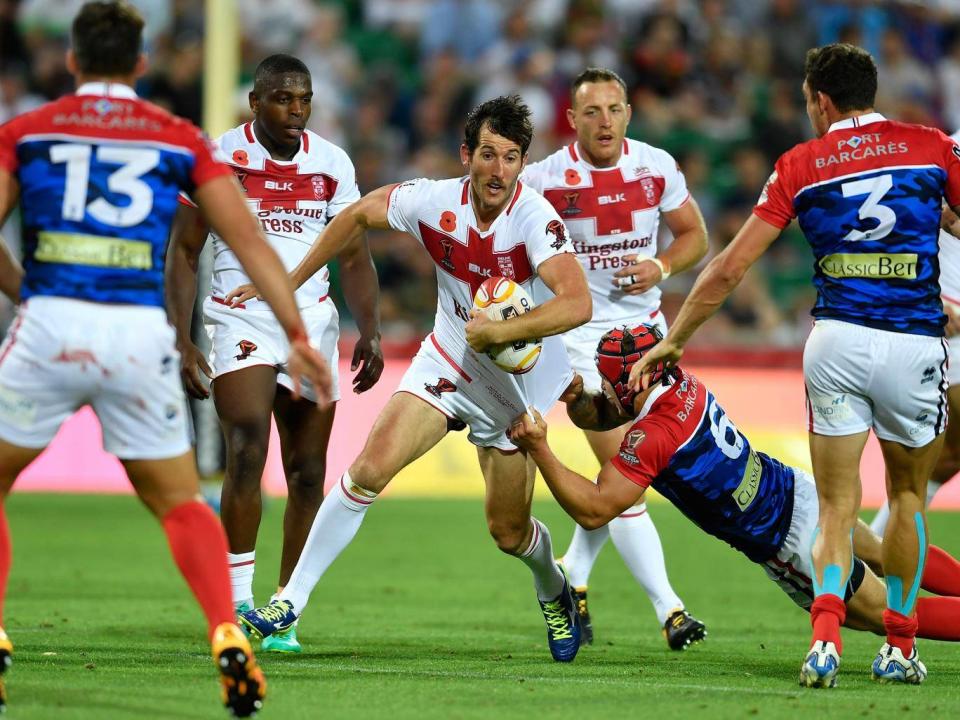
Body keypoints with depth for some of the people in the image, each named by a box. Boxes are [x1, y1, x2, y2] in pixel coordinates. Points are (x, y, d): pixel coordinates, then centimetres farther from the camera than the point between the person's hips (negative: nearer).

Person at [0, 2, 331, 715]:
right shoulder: (181, 140, 13)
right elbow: (247, 236, 8)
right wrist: (297, 334, 8)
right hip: (141, 332, 1)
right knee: (181, 501, 16)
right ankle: (228, 638, -2)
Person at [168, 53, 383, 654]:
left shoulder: (331, 164, 6)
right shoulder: (218, 158, -4)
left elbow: (356, 259, 11)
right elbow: (184, 253, 0)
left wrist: (370, 331, -4)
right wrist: (182, 339, -8)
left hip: (313, 322, 4)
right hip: (241, 321, -4)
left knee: (308, 473, 2)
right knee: (248, 452, -22)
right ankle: (238, 602, -19)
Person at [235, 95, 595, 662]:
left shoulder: (535, 219, -28)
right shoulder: (435, 202, -16)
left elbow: (577, 303, -42)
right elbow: (362, 213, 4)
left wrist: (498, 332, -41)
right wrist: (289, 282, 9)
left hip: (518, 381, -2)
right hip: (448, 360, 3)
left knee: (509, 533, 6)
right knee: (370, 469, -16)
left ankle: (555, 592, 43)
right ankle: (290, 603, -7)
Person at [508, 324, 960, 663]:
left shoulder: (652, 437, -30)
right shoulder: (683, 387, -6)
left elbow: (593, 511, -31)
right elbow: (596, 418, 9)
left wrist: (539, 449, -33)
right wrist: (577, 394, -13)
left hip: (793, 544, -8)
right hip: (798, 491, 8)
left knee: (885, 615, 10)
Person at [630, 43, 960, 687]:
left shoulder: (800, 165, 8)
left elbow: (730, 267, 8)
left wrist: (673, 340, 17)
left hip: (836, 340, 0)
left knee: (837, 505, 7)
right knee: (908, 494, 21)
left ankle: (826, 633, -18)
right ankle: (900, 646, 20)